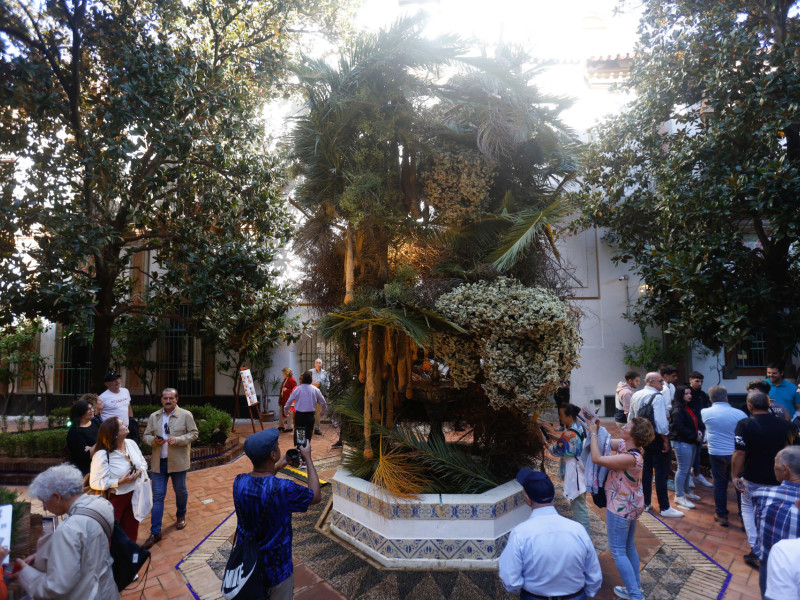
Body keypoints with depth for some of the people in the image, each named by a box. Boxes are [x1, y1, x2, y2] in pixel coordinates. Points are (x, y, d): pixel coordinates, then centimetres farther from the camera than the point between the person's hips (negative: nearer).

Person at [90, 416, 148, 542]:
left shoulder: (131, 443, -2)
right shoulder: (102, 455, -22)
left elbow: (143, 463, 11)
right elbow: (95, 482, -21)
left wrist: (140, 470, -11)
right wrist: (120, 482, -26)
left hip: (133, 495, 6)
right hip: (114, 499, -6)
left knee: (131, 531, 18)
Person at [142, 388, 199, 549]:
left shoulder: (186, 415, -5)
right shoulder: (154, 417, 5)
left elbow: (194, 433, -4)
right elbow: (146, 435, 10)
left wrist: (178, 440, -20)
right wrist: (153, 440, -13)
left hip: (178, 461, -2)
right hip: (158, 462, 2)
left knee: (180, 491, 15)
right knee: (157, 496, 2)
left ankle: (181, 516, 42)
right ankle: (155, 532, 8)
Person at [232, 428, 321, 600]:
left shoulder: (239, 482, -16)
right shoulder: (282, 489, -32)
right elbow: (316, 496, -12)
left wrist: (277, 467, 13)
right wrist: (308, 459, -7)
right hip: (275, 568, -5)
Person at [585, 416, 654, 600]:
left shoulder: (630, 458, -33)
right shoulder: (625, 445, -7)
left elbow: (597, 458, -31)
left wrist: (593, 432, -24)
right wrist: (596, 428, -8)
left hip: (621, 508, -9)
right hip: (631, 505, 9)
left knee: (617, 551, 4)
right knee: (629, 547, 22)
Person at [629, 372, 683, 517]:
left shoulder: (636, 395, 8)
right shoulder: (657, 396, -18)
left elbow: (631, 418, 14)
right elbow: (661, 422, -25)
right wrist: (665, 440, -15)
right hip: (656, 437, -8)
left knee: (646, 469, 17)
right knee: (661, 472, 0)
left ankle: (645, 503, 25)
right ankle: (664, 508, 7)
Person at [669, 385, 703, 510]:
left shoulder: (690, 408, 14)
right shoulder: (677, 410, -15)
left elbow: (697, 422, 18)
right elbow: (680, 427, -20)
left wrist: (699, 431, -2)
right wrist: (695, 436, -17)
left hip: (692, 442, 9)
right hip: (682, 442, -9)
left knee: (688, 468, 18)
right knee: (683, 469, -6)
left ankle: (686, 491, 32)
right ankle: (679, 496, 2)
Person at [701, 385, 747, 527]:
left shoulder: (705, 413, -6)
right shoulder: (740, 414, -9)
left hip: (716, 454, 0)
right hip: (738, 454, 0)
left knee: (719, 484, 12)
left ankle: (721, 515, 20)